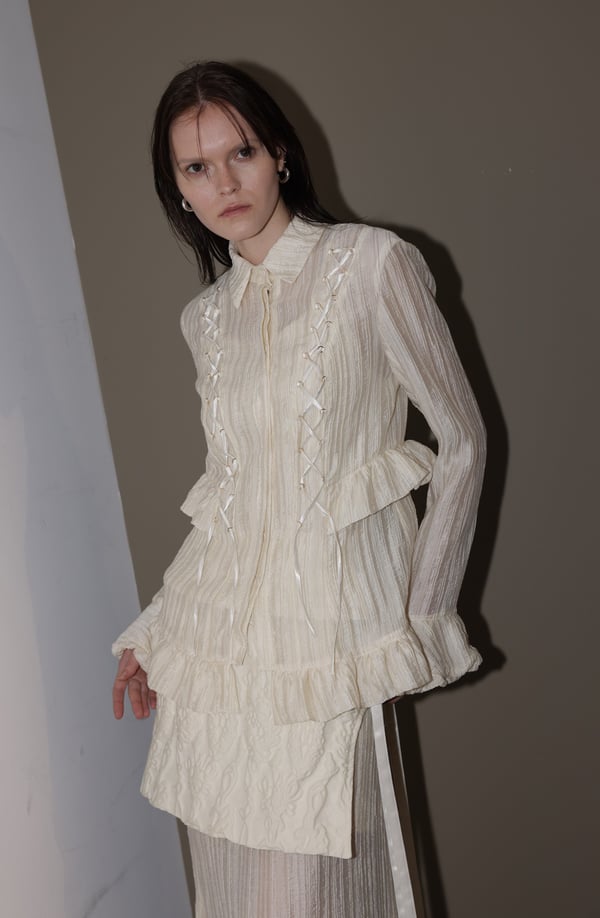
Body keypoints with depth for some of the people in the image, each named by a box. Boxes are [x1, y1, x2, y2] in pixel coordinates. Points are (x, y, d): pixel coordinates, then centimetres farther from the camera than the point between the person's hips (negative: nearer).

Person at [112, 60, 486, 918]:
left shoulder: (373, 264, -3)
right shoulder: (206, 316, 12)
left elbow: (462, 441, -2)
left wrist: (423, 617, -3)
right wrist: (152, 629, 16)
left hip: (328, 619, -4)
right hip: (221, 617, 5)